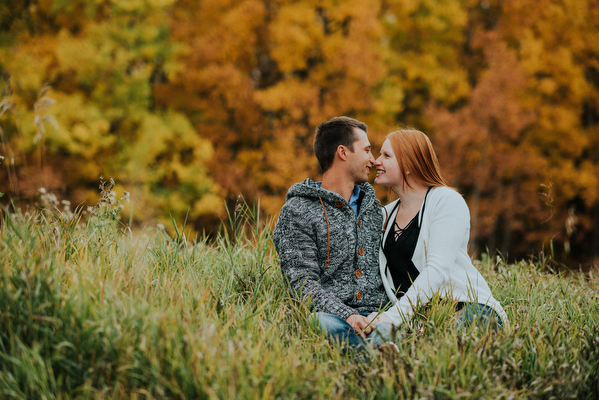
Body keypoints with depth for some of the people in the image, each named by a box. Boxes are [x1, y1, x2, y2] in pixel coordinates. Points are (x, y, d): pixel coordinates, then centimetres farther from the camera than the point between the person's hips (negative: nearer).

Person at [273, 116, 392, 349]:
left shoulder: (372, 206, 25)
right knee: (326, 324, -43)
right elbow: (302, 283, -6)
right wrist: (347, 315, -22)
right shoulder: (297, 212, 3)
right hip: (332, 316, -3)